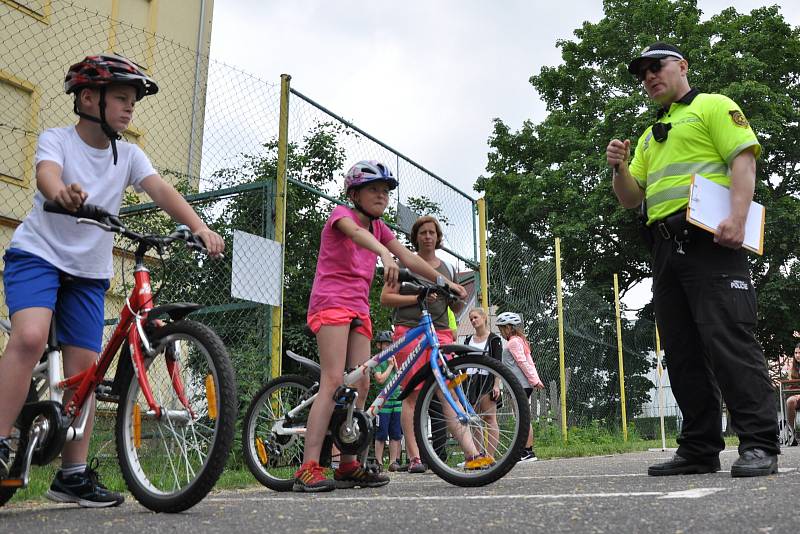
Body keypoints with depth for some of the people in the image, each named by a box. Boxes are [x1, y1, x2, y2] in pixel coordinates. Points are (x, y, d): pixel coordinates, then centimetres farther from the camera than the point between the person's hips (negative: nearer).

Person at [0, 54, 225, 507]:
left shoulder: (129, 155, 3)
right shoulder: (57, 139, -8)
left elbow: (161, 190, -12)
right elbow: (46, 174, -29)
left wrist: (200, 228, -29)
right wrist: (63, 193, -54)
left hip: (89, 272, 4)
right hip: (37, 254, -4)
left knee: (85, 367, -1)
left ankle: (73, 475, 7)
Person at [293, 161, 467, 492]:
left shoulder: (378, 227, 19)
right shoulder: (341, 214, -2)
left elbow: (409, 258, 14)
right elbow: (356, 232, -26)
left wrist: (445, 283, 5)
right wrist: (385, 255, -45)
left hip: (358, 309, 7)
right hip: (331, 302, -7)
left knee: (360, 385, 0)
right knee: (334, 381, -18)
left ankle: (348, 465, 6)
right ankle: (308, 469, -21)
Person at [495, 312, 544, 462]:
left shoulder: (513, 342, -10)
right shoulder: (520, 340, 20)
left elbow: (523, 363, -16)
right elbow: (529, 362, 17)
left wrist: (534, 381, -17)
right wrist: (536, 379, 12)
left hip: (520, 385, -10)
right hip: (523, 385, 10)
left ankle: (528, 451, -7)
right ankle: (525, 450, 12)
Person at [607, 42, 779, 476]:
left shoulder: (713, 106, 9)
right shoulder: (649, 137, 28)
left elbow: (743, 160, -6)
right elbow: (630, 198, 24)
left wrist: (737, 218, -22)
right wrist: (619, 168, 3)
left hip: (708, 239, -7)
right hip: (666, 245, 7)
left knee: (728, 339, -15)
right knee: (682, 351, 5)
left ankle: (759, 445, -11)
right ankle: (699, 449, 10)